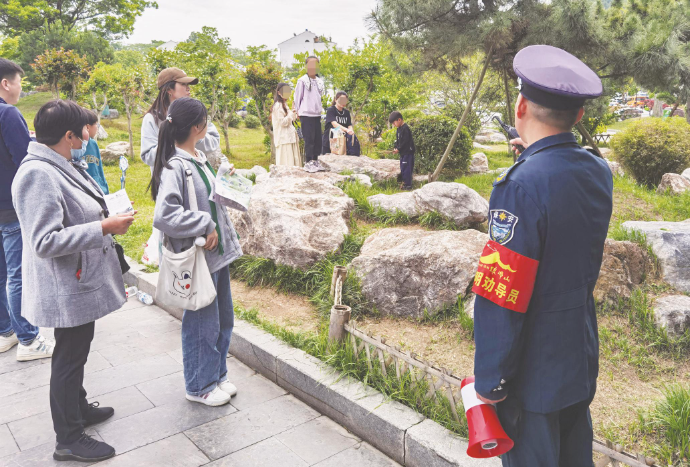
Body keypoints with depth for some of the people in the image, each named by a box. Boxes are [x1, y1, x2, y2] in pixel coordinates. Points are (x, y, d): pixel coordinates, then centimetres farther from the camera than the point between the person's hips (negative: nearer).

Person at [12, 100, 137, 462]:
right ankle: (68, 439, 22)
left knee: (77, 349, 23)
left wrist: (105, 215, 9)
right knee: (69, 356, 5)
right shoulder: (37, 175, -25)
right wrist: (103, 227, -27)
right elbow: (46, 242, -29)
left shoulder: (59, 166, 6)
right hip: (66, 290, -10)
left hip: (82, 282, 10)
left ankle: (78, 408, 43)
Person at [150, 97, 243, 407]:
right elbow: (164, 216, -30)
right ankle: (199, 386, 29)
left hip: (217, 253, 9)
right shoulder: (174, 167, -21)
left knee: (223, 319, 20)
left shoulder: (199, 157, 8)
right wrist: (206, 225, -23)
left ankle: (216, 375, 40)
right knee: (203, 324, 8)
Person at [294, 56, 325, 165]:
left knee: (318, 139, 6)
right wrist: (297, 111, 2)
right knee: (309, 140, -6)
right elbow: (297, 98, 1)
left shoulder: (319, 81, 13)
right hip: (306, 115, -5)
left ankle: (316, 160, 16)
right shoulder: (302, 81, -3)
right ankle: (309, 161, -1)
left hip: (317, 115, 6)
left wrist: (321, 109, 13)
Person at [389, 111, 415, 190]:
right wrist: (395, 148, 3)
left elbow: (405, 142, -19)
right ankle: (405, 182, 23)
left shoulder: (405, 128, -17)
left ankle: (408, 185, -4)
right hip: (402, 153, 10)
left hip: (408, 152, -10)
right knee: (402, 168, 14)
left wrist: (398, 149, -13)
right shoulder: (399, 129, 13)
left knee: (406, 168, -8)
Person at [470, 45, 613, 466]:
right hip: (582, 360, 7)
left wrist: (490, 380, -14)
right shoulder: (600, 171, -3)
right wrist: (540, 154, 13)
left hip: (534, 371, -7)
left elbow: (501, 298, -25)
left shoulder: (521, 185, -27)